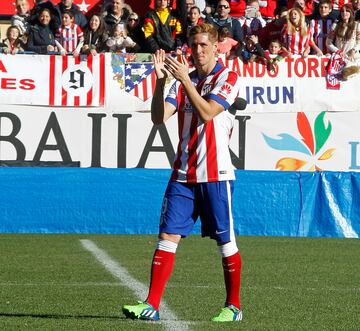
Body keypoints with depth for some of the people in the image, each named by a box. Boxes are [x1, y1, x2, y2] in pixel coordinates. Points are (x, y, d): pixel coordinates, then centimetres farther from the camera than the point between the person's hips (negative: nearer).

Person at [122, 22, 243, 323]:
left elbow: (206, 112, -18)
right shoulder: (184, 79, 12)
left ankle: (233, 307, 14)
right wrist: (161, 80, -11)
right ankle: (152, 305, -4)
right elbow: (159, 117, 0)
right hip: (183, 174, 5)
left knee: (226, 241, 2)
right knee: (167, 236, -2)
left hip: (215, 175, -5)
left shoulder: (227, 78, -3)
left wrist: (185, 80, -22)